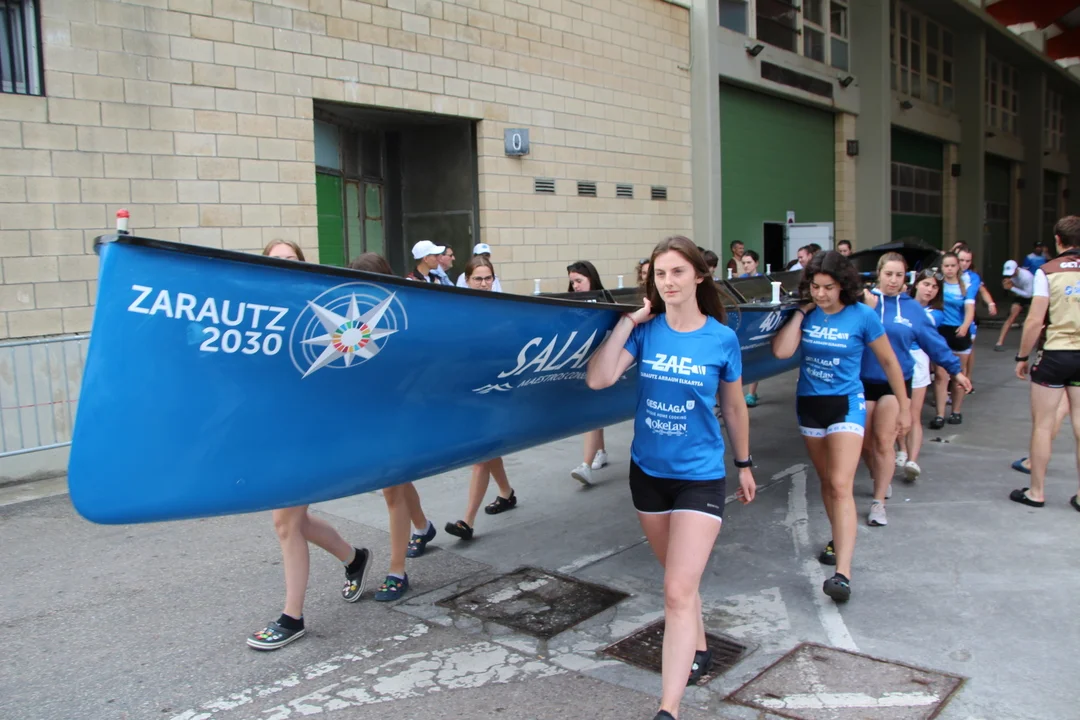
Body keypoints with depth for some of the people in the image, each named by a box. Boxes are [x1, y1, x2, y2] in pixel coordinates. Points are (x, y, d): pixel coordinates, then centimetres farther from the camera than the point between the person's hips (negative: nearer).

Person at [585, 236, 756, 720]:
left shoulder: (721, 338, -8)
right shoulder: (646, 329, -4)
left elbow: (734, 408, 5)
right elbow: (598, 379, -17)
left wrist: (744, 466, 13)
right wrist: (627, 323, -16)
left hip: (700, 476, -3)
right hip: (647, 471, 3)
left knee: (679, 592, -10)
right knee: (680, 578, 21)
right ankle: (697, 649, 46)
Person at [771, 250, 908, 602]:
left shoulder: (862, 316, -11)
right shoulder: (806, 313, -2)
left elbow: (889, 362, 0)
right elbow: (781, 351, -16)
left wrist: (904, 407, 4)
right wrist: (801, 312, -12)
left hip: (846, 404, -4)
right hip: (809, 403, 5)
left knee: (841, 485, -15)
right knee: (826, 481, 18)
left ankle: (843, 573, -19)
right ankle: (840, 539, 39)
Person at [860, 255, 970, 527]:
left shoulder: (912, 308, 2)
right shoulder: (864, 300, -5)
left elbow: (933, 341, 8)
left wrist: (955, 369, 9)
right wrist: (866, 309, -31)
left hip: (896, 382, 0)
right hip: (863, 381, 0)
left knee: (884, 442, -6)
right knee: (865, 443, 10)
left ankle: (879, 502, 3)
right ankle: (881, 480, 39)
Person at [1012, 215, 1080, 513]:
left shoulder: (1047, 271, -9)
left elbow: (1035, 320, -12)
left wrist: (1022, 357, -2)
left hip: (1056, 354, -3)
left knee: (1042, 425, 6)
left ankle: (1037, 492, 12)